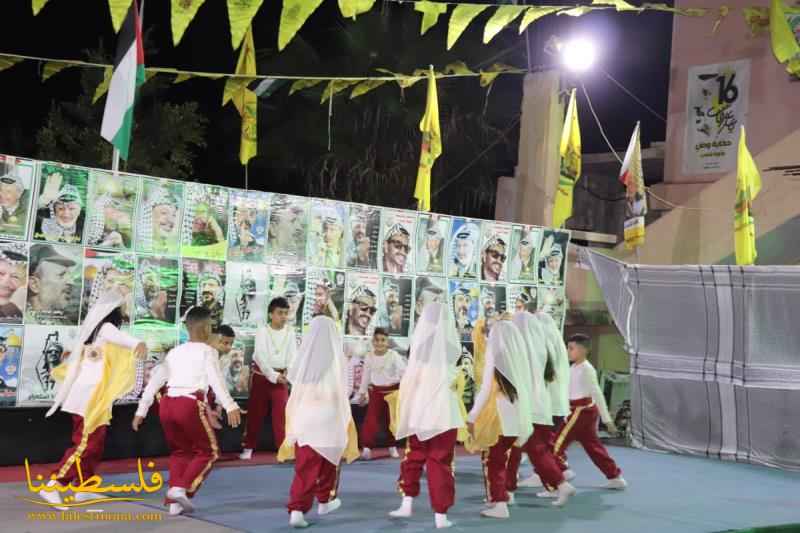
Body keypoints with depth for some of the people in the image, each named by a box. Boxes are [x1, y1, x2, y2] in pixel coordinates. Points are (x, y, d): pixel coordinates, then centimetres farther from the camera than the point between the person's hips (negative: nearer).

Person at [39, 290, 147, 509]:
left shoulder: (93, 330, 15)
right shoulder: (106, 328, -9)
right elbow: (120, 337, -34)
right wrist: (137, 343, -53)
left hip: (93, 396, 9)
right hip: (90, 395, -9)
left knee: (95, 444, 13)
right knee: (84, 445, -11)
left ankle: (84, 488, 16)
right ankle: (52, 486, -15)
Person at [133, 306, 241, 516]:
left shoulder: (175, 352, 21)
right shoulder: (207, 351, 5)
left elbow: (154, 381, 18)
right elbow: (216, 380, -11)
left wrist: (141, 410, 22)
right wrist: (230, 406, -21)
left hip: (167, 404, 6)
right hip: (190, 404, -6)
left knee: (180, 452, 22)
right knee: (207, 452, 10)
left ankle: (175, 503, 15)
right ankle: (181, 488, -9)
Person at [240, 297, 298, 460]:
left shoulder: (290, 332, 1)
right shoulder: (262, 331, -9)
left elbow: (293, 355, -4)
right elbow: (261, 356, -15)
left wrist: (289, 373, -21)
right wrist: (273, 375, -21)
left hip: (281, 376, 2)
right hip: (261, 374, -2)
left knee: (282, 412, -1)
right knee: (255, 412, 3)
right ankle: (248, 447, 12)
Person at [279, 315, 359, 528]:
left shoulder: (304, 357, 1)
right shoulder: (335, 358, -7)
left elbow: (296, 392, 7)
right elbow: (341, 393, -6)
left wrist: (293, 426, 17)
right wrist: (346, 421, 3)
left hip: (303, 416, 2)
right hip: (328, 417, -2)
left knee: (305, 467, 1)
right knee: (328, 461, 20)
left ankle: (297, 509, -12)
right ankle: (325, 500, 35)